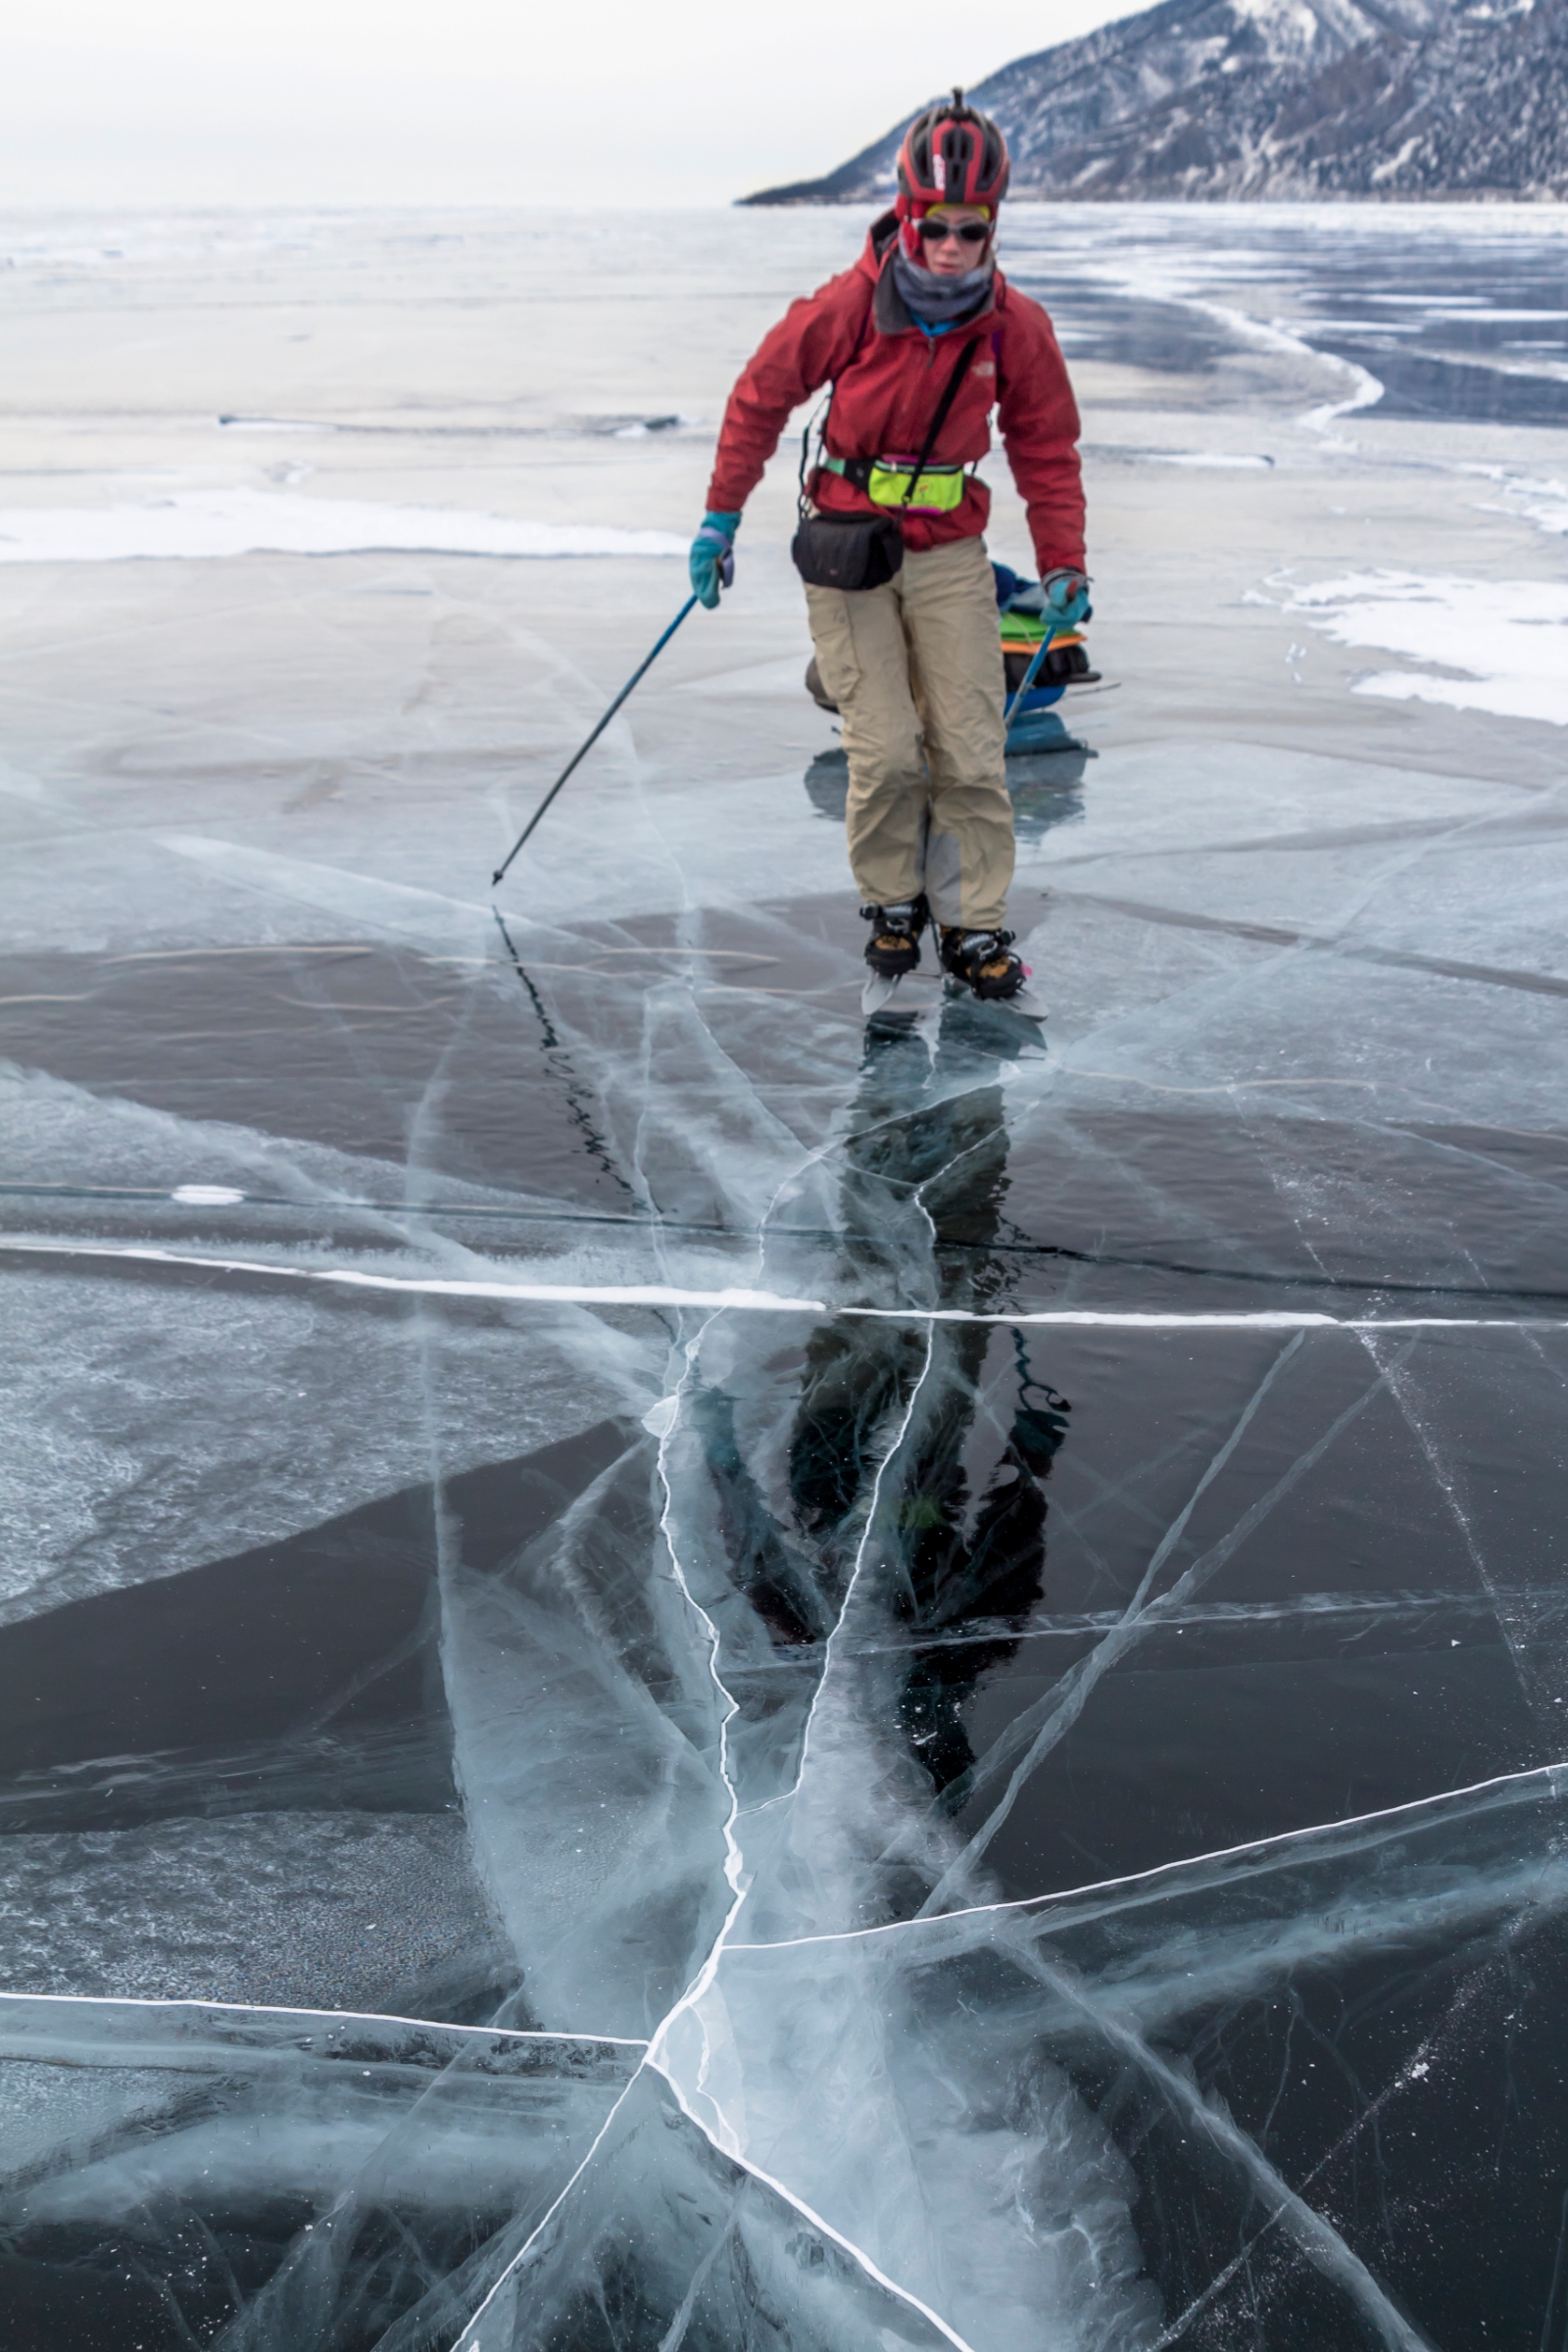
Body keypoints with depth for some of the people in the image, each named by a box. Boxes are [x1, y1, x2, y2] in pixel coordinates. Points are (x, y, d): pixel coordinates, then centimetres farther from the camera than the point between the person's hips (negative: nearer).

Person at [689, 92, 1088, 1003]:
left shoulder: (1016, 328, -7)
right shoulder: (849, 307, -15)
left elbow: (1047, 448, 6)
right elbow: (761, 397, -1)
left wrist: (1063, 564, 0)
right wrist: (721, 518, 2)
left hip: (951, 552, 2)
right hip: (846, 544, -2)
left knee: (972, 751, -2)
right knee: (886, 750, -9)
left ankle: (975, 926, 11)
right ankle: (892, 903, 15)